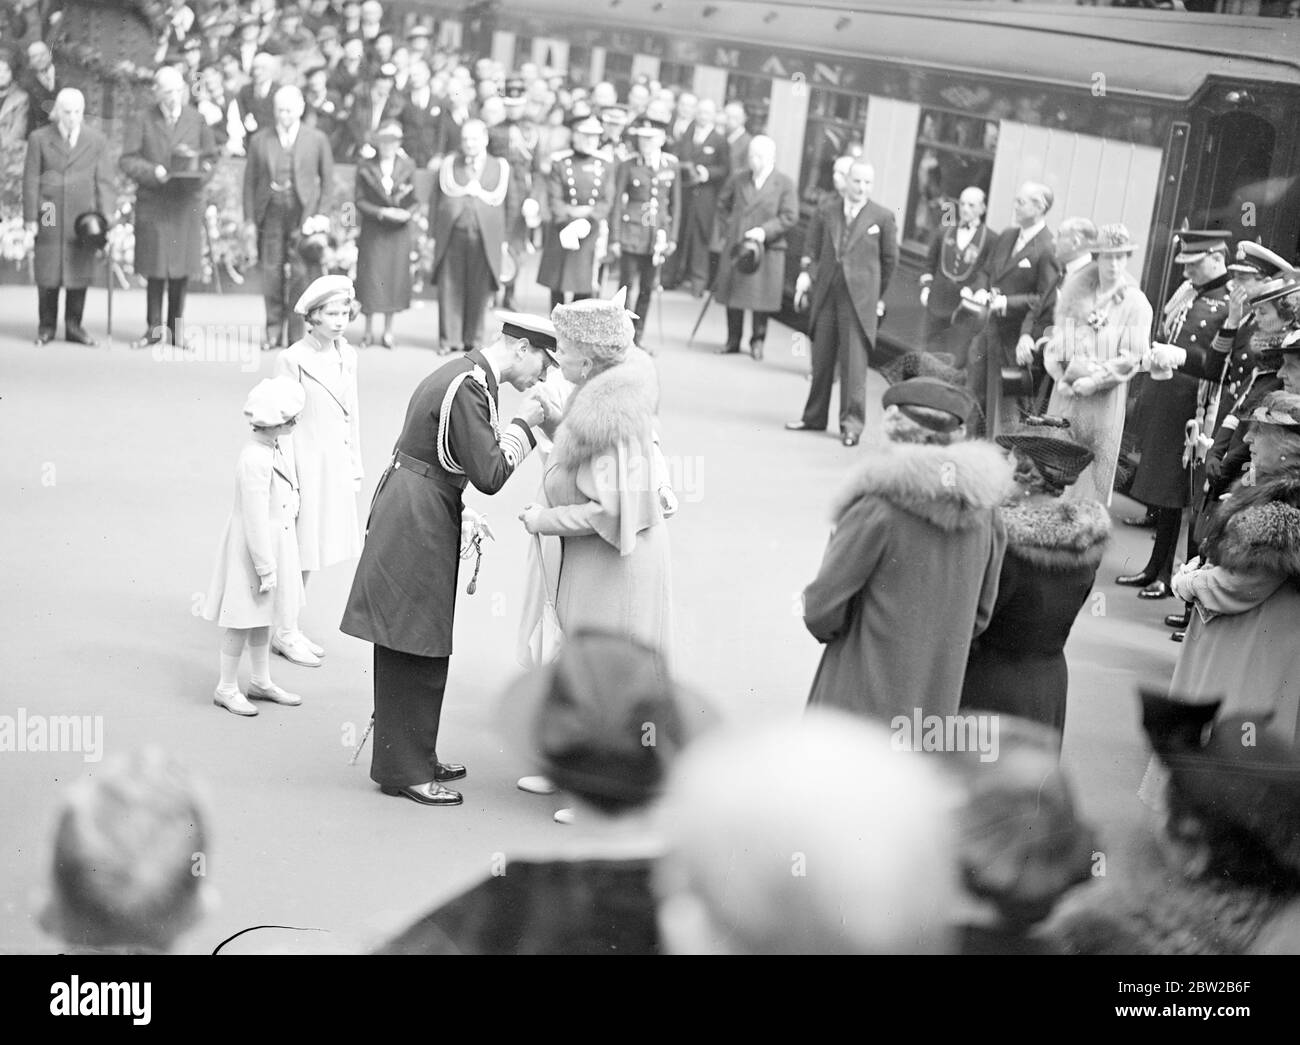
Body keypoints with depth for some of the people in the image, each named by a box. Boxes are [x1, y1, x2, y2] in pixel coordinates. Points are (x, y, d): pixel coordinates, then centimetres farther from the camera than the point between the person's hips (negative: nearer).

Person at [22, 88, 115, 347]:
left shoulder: (96, 140, 7)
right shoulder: (39, 139, 4)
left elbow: (103, 181, 5)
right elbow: (31, 180, 3)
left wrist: (106, 216, -3)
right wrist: (30, 217, -2)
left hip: (83, 218, 1)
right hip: (50, 219, -1)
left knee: (80, 274, 2)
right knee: (47, 273, 1)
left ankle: (73, 327, 12)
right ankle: (46, 327, 13)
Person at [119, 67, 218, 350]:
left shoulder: (196, 119, 6)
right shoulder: (143, 121, 1)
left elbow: (211, 157, 13)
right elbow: (127, 160, -1)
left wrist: (201, 172, -8)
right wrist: (153, 171, -16)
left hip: (187, 202, 1)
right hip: (153, 203, -1)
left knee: (182, 268, 3)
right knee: (155, 268, 0)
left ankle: (176, 329, 14)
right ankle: (154, 328, 11)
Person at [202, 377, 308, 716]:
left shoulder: (275, 450, 4)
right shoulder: (254, 460, -27)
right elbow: (255, 520, -25)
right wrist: (266, 569, -20)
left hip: (275, 546, 9)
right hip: (251, 550, -9)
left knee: (264, 618, 19)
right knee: (243, 620, 3)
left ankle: (261, 682, 32)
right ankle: (226, 688, 17)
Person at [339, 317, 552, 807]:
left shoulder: (465, 376, 13)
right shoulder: (468, 388, -20)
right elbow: (489, 475, -22)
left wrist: (464, 516, 14)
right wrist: (523, 424, -12)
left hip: (425, 517, 10)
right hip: (416, 527, -10)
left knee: (425, 647, 17)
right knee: (415, 649, -3)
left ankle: (415, 756, 27)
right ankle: (403, 770, 6)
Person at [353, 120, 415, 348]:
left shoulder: (407, 165, 3)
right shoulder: (365, 167, 0)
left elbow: (413, 199, 6)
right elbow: (360, 201, -2)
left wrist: (408, 213, -14)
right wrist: (381, 212, -15)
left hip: (399, 233, 1)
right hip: (372, 231, -1)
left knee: (395, 277, 3)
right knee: (370, 278, 0)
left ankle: (388, 331, 16)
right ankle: (368, 331, 13)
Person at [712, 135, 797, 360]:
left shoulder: (784, 183, -5)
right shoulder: (738, 178, 6)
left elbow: (790, 217, -9)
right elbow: (723, 204, 17)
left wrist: (764, 231, -18)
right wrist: (726, 230, 7)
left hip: (767, 249, -3)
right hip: (735, 247, 3)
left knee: (761, 299, 1)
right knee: (732, 298, 8)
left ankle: (757, 341, 16)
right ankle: (733, 340, 21)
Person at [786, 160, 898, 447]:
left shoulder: (882, 218, 0)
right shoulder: (825, 212, 7)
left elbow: (890, 259, 7)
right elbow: (811, 247, 11)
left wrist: (879, 296, 10)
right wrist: (806, 273, -8)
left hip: (859, 299, -3)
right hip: (825, 294, 3)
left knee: (854, 363, -5)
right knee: (821, 359, 10)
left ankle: (852, 425, 1)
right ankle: (814, 417, 20)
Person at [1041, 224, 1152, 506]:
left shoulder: (1135, 303, -3)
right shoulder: (1075, 292, 8)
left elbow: (1131, 359, -6)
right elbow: (1057, 339, 9)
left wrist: (1092, 382, -12)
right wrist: (1061, 378, -4)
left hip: (1104, 398, -3)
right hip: (1065, 393, 3)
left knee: (1094, 478, -1)